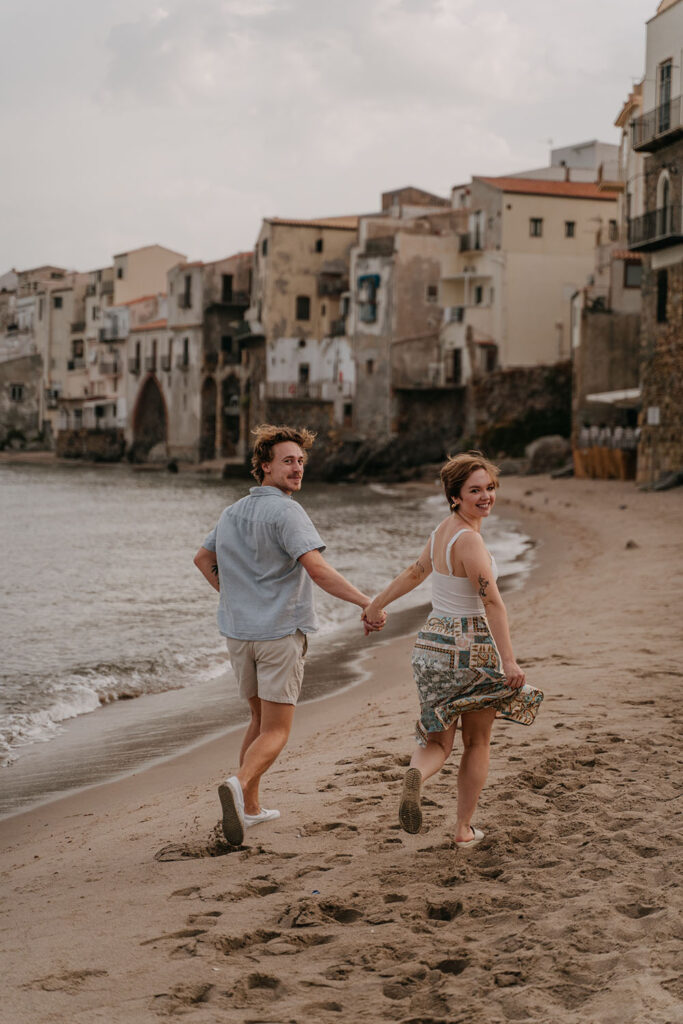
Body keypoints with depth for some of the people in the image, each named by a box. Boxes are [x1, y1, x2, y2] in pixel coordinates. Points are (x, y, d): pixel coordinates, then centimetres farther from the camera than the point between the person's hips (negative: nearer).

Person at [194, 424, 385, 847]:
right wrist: (367, 602, -28)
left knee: (260, 720, 21)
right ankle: (240, 785, -28)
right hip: (280, 632, -7)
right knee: (275, 731, -3)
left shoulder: (233, 512, 12)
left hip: (238, 631, 7)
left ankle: (249, 807, 24)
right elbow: (316, 568, -25)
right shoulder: (285, 511, -14)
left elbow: (203, 559, 26)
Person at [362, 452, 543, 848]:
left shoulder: (443, 530, 6)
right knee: (477, 743, 13)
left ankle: (417, 775, -23)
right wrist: (509, 661, -34)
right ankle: (465, 828, 21)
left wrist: (378, 603, 38)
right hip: (473, 648, -7)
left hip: (433, 642, 7)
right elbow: (492, 602, -28)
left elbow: (416, 571, 22)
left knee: (439, 741, 11)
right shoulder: (469, 540, -19)